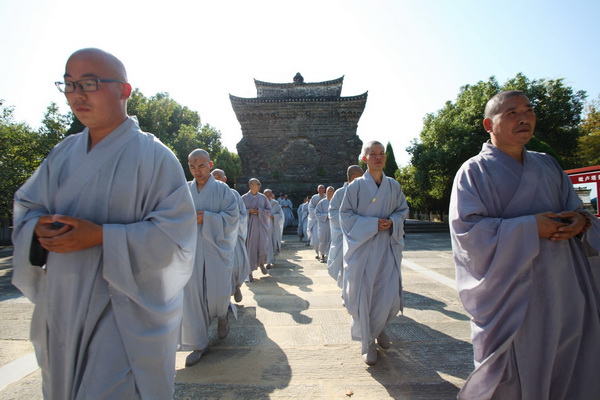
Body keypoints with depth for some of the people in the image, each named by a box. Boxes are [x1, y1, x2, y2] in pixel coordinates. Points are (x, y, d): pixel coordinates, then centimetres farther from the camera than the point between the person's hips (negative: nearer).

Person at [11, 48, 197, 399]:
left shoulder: (153, 156, -12)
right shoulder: (64, 153, 7)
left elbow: (175, 232, -17)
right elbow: (25, 207, 12)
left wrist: (101, 236, -24)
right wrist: (39, 228, -11)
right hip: (63, 308, 7)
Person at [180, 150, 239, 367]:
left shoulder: (222, 189, -3)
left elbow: (232, 216, -8)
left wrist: (206, 217, -18)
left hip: (217, 247, -2)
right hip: (191, 248, 2)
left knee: (218, 293, 1)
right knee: (192, 294, 1)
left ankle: (222, 315, 39)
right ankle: (198, 343, 17)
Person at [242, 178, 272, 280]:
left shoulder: (263, 197, 5)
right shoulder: (244, 198, 0)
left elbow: (269, 211, 6)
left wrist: (260, 211, -11)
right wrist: (249, 211, -15)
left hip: (261, 226, 2)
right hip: (249, 227, -2)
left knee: (262, 248, 1)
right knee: (250, 248, -2)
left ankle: (261, 263, 33)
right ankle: (250, 271, 10)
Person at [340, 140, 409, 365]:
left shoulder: (393, 186, 6)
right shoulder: (356, 186, -4)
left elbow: (403, 210, 13)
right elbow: (345, 214, -5)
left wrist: (392, 221, -8)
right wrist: (372, 224, -15)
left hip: (387, 247, 3)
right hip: (363, 247, -3)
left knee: (390, 294, 2)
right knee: (364, 294, 0)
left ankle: (379, 327, 35)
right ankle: (368, 342, 21)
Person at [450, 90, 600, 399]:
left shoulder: (548, 166, 13)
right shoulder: (474, 171, -7)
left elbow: (575, 209, 16)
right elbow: (467, 230, -16)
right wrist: (530, 227, -19)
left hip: (564, 291, 6)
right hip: (509, 293, -6)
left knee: (565, 370, 14)